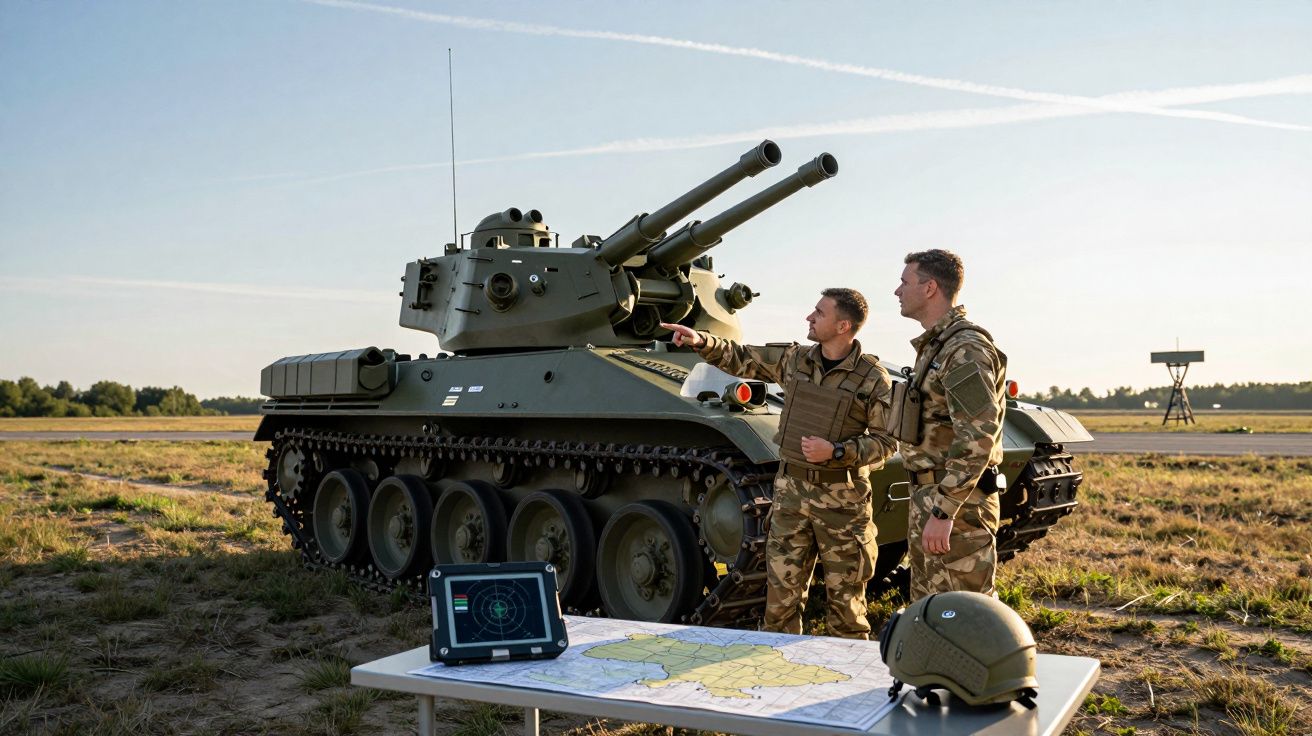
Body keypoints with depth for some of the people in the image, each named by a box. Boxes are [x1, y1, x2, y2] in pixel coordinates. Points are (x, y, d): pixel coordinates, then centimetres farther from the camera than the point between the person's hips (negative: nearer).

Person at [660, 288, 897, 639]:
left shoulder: (873, 378, -9)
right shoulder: (792, 359, 3)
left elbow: (885, 442, -7)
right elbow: (739, 358, 13)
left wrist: (836, 452, -20)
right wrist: (701, 341, -3)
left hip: (842, 496, -4)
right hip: (790, 490, 4)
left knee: (845, 597, 6)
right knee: (781, 591, 7)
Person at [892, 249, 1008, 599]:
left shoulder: (966, 349, -17)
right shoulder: (934, 345, 15)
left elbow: (978, 438, -25)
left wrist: (942, 511, -27)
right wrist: (925, 503, 20)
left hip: (957, 503, -10)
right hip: (926, 495, 10)